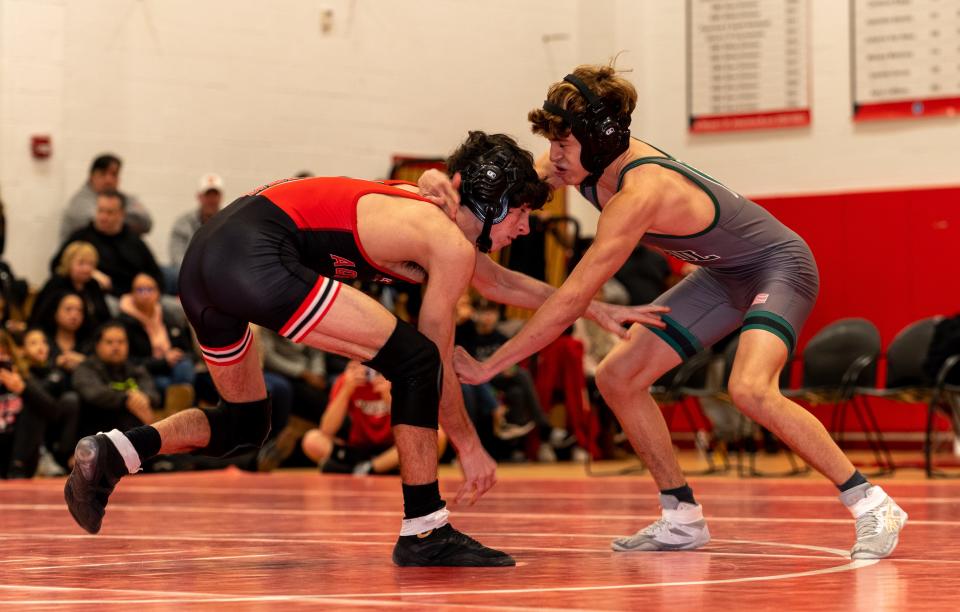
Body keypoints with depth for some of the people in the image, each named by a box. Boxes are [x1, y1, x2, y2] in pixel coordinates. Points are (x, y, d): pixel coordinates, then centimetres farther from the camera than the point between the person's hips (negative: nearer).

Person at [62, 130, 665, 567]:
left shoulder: (428, 214, 27)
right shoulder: (451, 245, 1)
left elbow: (502, 282, 42)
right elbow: (437, 359, 5)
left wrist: (597, 309, 47)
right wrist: (470, 447, 17)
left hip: (204, 259, 10)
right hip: (258, 256, -10)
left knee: (245, 424, 26)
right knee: (414, 360, -5)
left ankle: (114, 452, 8)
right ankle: (424, 530, -2)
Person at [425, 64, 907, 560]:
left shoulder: (639, 193, -35)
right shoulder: (584, 159, -11)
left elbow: (570, 301, -36)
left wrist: (488, 366, -32)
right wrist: (445, 183, -32)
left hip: (779, 265, -9)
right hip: (725, 276, 9)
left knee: (749, 389, -33)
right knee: (616, 377, 1)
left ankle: (873, 506, -20)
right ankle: (683, 519, 12)